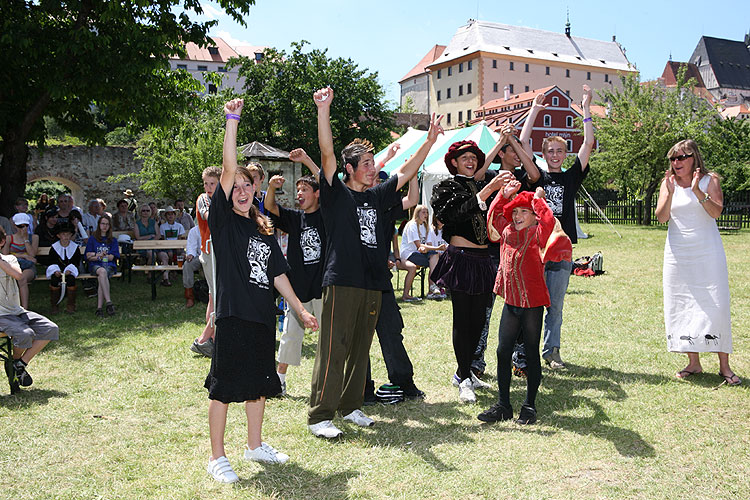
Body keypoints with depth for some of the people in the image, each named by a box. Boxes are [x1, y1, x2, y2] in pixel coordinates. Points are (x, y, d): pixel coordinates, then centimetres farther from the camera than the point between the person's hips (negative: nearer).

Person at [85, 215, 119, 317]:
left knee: (101, 278, -35)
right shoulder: (93, 238, 17)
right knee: (102, 271, -38)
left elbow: (112, 257, 4)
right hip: (95, 266, 0)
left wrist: (95, 255, -7)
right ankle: (108, 302, -46)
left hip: (109, 266, 0)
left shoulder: (113, 240, 18)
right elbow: (88, 257, 9)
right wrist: (98, 256, -11)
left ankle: (99, 307, -40)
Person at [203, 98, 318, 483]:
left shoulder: (264, 230, 13)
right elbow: (228, 169, -15)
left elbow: (278, 275, 16)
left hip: (262, 316, 6)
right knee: (223, 386, 0)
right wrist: (232, 120, -21)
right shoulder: (223, 219, -3)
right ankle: (217, 457, 13)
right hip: (233, 315, -6)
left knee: (259, 383, 16)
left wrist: (301, 309, 14)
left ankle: (255, 445, 32)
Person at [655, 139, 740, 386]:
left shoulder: (709, 180, 0)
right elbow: (661, 217, -6)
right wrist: (670, 193, -20)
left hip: (708, 252, -2)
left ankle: (724, 366, 2)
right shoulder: (668, 183, 6)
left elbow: (716, 212, -14)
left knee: (715, 306, -5)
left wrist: (697, 191, -26)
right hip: (678, 253, 3)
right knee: (682, 306, 3)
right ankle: (693, 362, 13)